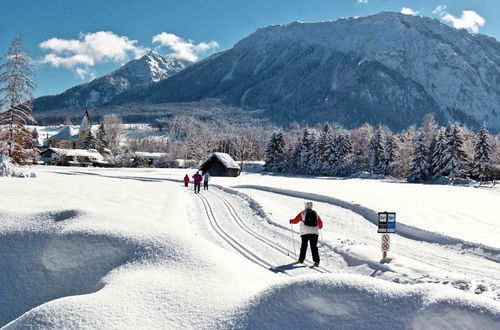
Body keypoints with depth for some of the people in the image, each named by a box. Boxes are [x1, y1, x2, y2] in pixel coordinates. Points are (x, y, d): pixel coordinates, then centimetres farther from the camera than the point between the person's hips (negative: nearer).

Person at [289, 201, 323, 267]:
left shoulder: (302, 213, 3)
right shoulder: (315, 214, 13)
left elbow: (295, 221, 6)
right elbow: (320, 223, 18)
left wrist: (291, 221, 28)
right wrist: (319, 227, 40)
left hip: (305, 232, -2)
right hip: (315, 232, 2)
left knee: (304, 245, 12)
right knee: (314, 247, 1)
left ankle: (301, 259, 15)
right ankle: (316, 261, -11)